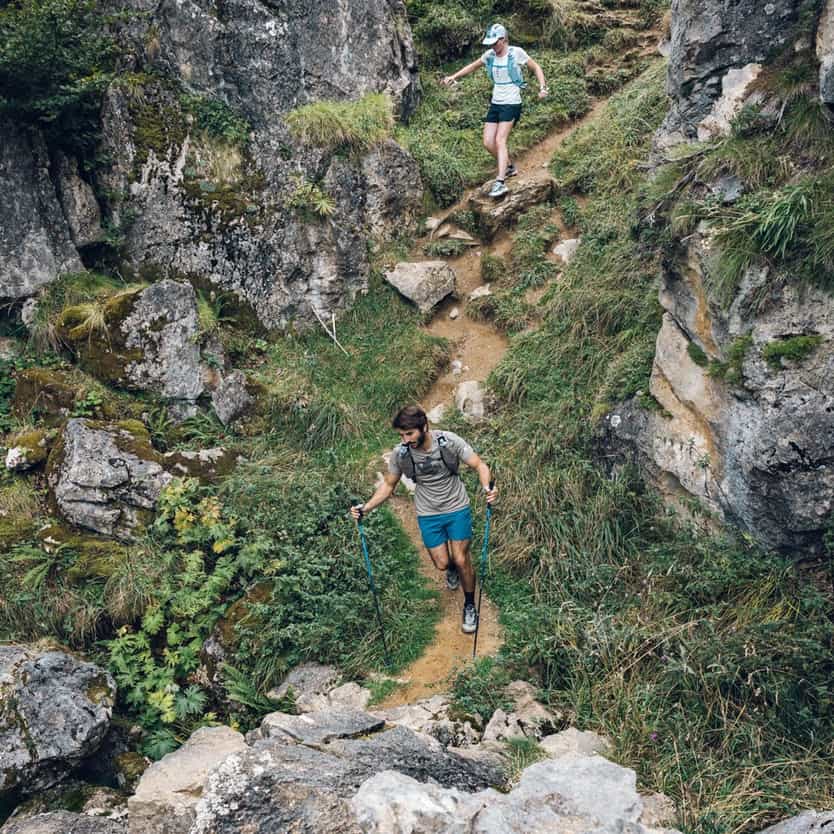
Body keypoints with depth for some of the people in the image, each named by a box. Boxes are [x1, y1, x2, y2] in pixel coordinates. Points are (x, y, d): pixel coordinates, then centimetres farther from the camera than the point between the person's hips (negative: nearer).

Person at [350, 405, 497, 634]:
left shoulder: (449, 441, -22)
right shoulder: (400, 454, -15)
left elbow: (479, 465, -16)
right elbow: (388, 485, -1)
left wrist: (487, 487, -37)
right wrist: (365, 507, -15)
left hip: (457, 509, -2)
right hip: (428, 515, 2)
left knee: (462, 561, 0)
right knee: (442, 563, 5)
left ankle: (470, 606, 25)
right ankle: (452, 568, 45)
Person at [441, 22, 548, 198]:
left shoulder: (516, 53, -10)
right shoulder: (490, 55, 3)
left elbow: (536, 67, 0)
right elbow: (473, 66, 20)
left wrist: (542, 88, -13)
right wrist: (454, 76, 12)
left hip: (511, 104, -6)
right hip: (495, 103, 6)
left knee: (500, 141, -18)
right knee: (488, 143, 1)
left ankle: (500, 182, -20)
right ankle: (509, 167, 24)